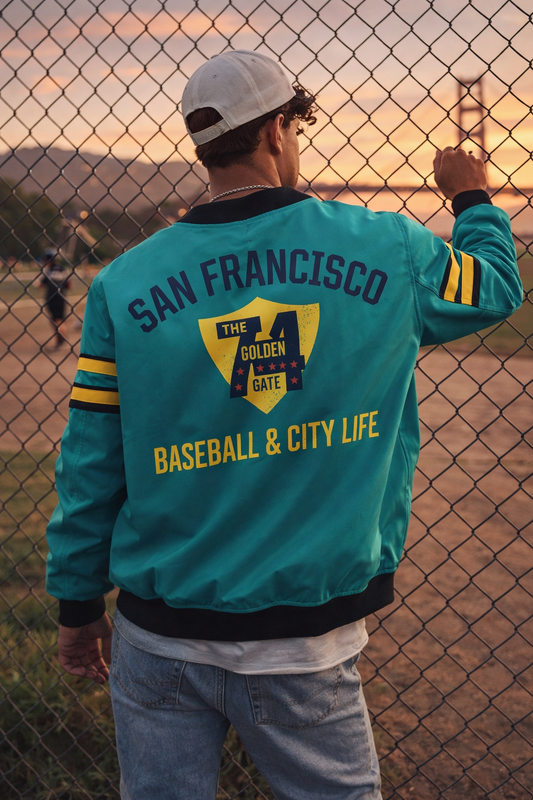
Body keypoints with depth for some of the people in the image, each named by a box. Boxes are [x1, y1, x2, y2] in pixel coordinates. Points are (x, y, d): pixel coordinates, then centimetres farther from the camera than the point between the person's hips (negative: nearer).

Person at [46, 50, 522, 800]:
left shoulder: (123, 283, -6)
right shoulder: (391, 251, -6)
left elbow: (90, 468, -2)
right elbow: (498, 287, 15)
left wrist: (79, 604, 11)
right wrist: (472, 197, 34)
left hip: (158, 639, 1)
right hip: (306, 647, 0)